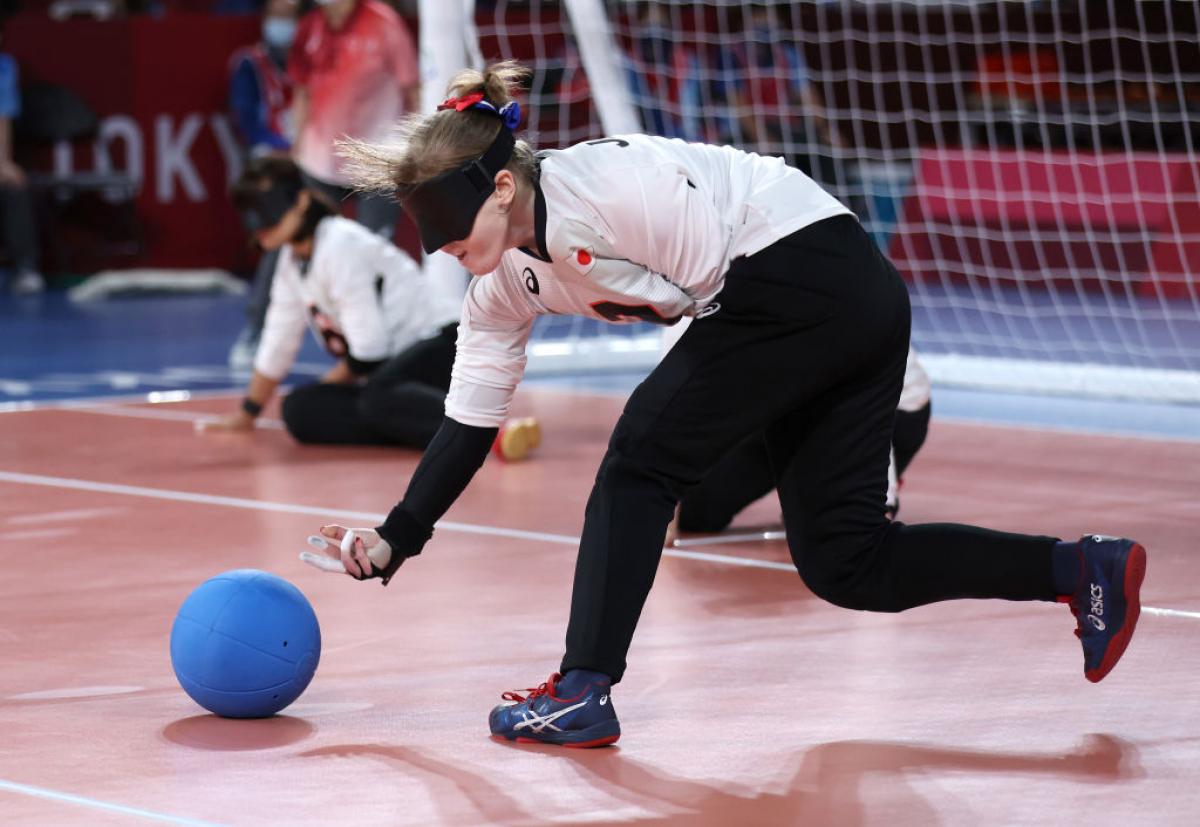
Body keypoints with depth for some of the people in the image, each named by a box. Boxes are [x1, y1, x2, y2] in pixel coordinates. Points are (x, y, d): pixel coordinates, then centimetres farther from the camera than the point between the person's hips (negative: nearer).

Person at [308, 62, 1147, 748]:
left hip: (809, 274, -10)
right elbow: (469, 422, 11)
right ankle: (1085, 570, 8)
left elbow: (711, 280, -16)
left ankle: (584, 694, -7)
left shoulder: (599, 185, -19)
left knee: (641, 463, -8)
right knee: (844, 565, 6)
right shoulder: (506, 284, 8)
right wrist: (395, 540, 4)